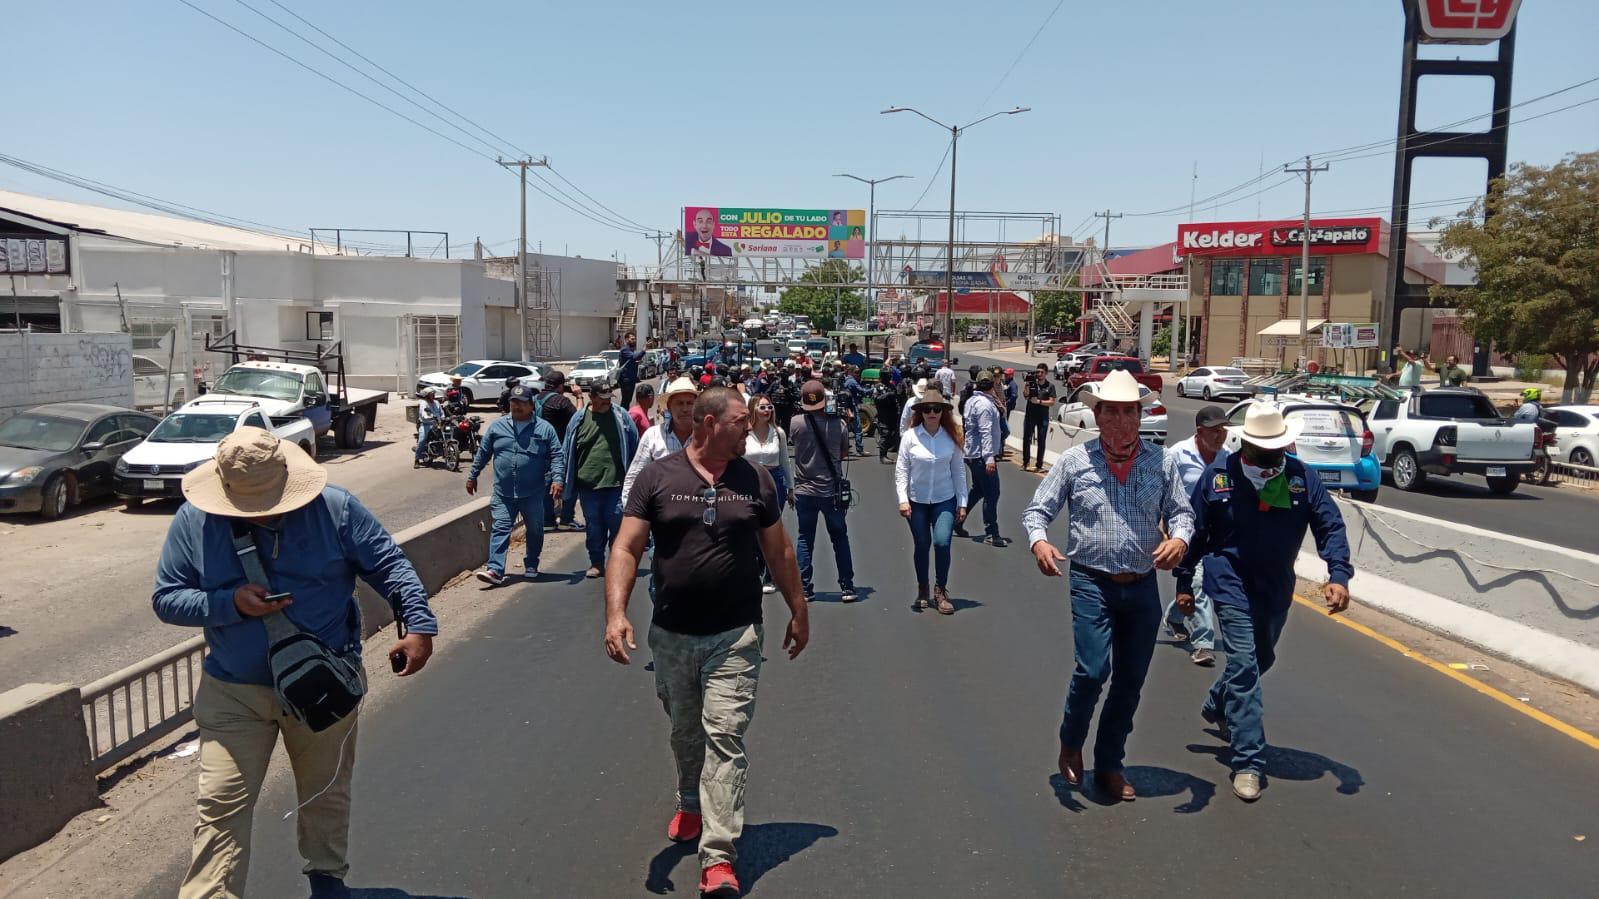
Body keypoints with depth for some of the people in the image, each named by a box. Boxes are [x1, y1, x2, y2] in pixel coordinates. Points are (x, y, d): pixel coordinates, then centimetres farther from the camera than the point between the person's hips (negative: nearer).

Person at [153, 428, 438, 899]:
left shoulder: (335, 508, -11)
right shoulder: (194, 520, -8)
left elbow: (389, 564, -7)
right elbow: (166, 598, -4)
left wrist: (419, 625, -19)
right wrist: (231, 603, -22)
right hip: (232, 693, 0)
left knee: (327, 794, 18)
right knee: (221, 804, -4)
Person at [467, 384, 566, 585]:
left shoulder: (544, 428, 0)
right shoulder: (497, 426, 6)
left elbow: (557, 455, -2)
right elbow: (483, 453, 15)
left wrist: (558, 479, -15)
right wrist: (472, 476, 19)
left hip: (533, 493, -1)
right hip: (503, 493, 1)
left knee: (535, 530, 11)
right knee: (500, 529, -7)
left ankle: (531, 566, 29)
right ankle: (495, 570, -12)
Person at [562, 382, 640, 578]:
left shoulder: (621, 416, 2)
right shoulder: (579, 419, 4)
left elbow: (634, 446, 7)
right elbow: (567, 451, 9)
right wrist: (568, 481, 7)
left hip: (616, 483, -1)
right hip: (588, 483, 1)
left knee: (617, 522, 0)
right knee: (594, 526, 10)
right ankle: (596, 563, 21)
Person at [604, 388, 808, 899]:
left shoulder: (754, 480, 2)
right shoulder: (657, 478, -3)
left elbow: (779, 552, 10)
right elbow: (627, 549, -8)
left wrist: (799, 612, 14)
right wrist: (616, 613, -21)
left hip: (736, 636, -1)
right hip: (672, 635, 1)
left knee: (725, 737, -6)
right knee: (685, 733, 19)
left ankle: (718, 857, -3)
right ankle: (692, 805, 46)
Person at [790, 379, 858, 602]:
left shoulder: (796, 423, -12)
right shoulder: (838, 424, -11)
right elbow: (844, 451, 3)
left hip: (804, 490, 0)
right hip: (831, 490, 0)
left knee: (805, 540, 10)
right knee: (840, 538, 12)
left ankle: (804, 588, 9)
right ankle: (847, 587, 13)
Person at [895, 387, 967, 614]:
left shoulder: (951, 437, -2)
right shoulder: (910, 436, -7)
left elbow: (959, 471, 3)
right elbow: (901, 470, -5)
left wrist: (962, 502, 2)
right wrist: (903, 499, -14)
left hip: (945, 500, 0)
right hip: (916, 501, 0)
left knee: (942, 542, -14)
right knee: (921, 546, 8)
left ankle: (940, 591, 5)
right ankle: (922, 591, 27)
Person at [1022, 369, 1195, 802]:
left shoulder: (1160, 462, 2)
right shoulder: (1074, 461, -3)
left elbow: (1181, 511, 8)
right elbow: (1036, 510, 1)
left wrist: (1179, 537, -15)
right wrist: (1039, 541, -20)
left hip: (1143, 587, 3)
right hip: (1092, 583, -3)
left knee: (1131, 681, 11)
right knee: (1092, 671, -14)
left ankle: (1109, 765, 30)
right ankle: (1070, 745, 16)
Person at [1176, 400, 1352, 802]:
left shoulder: (1303, 477, -7)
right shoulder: (1218, 475, -11)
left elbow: (1330, 526, -6)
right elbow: (1195, 531, -2)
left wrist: (1338, 574, -22)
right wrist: (1184, 583, 1)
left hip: (1276, 587, 4)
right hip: (1230, 583, -4)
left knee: (1261, 659, 22)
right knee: (1244, 663, -12)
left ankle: (1216, 708, 50)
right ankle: (1248, 762, -9)